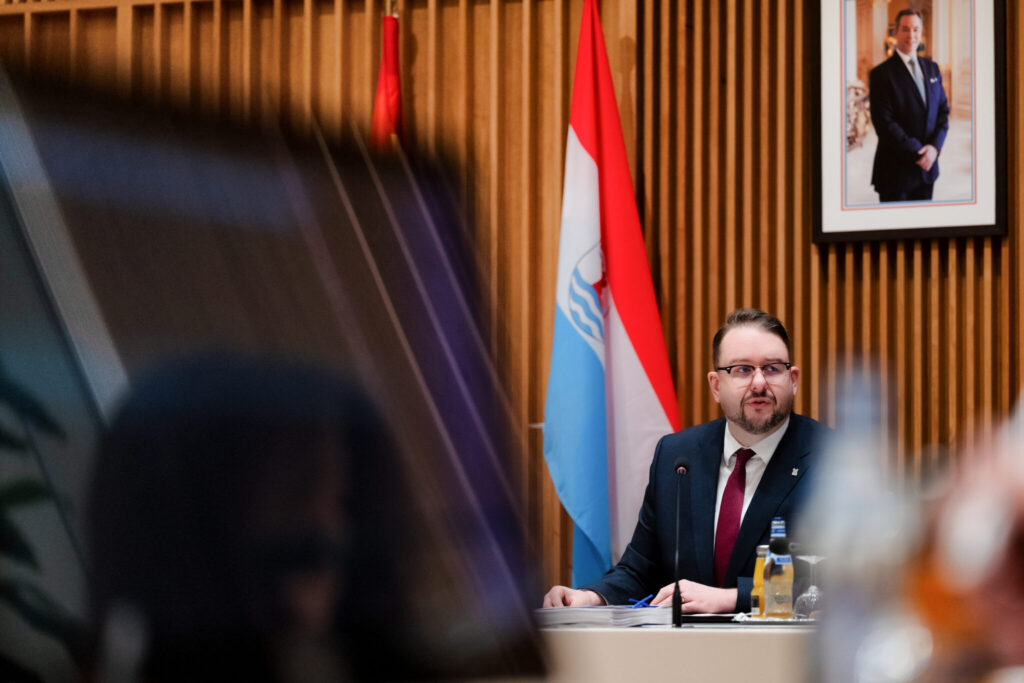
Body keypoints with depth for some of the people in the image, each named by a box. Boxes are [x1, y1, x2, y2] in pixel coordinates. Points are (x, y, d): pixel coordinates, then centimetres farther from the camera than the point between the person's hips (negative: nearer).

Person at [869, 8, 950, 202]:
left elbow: (943, 110, 11)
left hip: (927, 166, 5)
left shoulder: (931, 68, 12)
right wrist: (917, 153, -16)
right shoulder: (882, 74, -8)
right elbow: (884, 124, -14)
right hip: (896, 171, -5)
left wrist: (935, 146, -7)